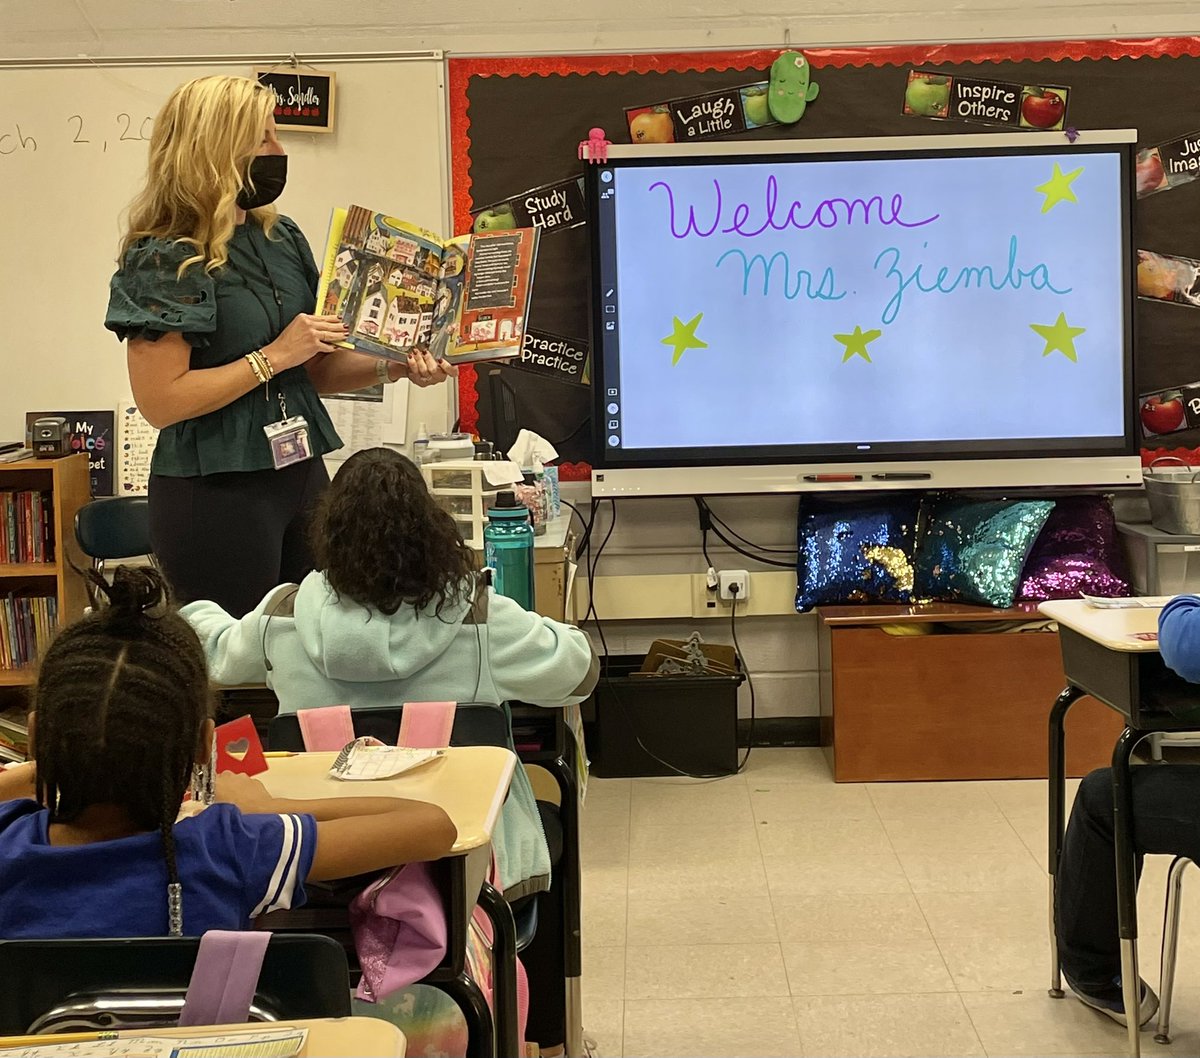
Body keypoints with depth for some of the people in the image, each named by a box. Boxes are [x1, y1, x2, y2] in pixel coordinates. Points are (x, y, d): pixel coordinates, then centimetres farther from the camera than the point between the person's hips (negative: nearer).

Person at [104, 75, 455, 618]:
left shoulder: (281, 238, 9)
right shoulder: (165, 260, -12)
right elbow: (161, 400, -19)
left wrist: (390, 366, -2)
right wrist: (274, 356, -17)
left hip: (300, 473, 7)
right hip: (215, 492, -7)